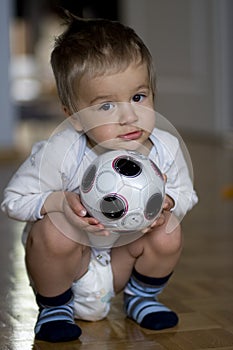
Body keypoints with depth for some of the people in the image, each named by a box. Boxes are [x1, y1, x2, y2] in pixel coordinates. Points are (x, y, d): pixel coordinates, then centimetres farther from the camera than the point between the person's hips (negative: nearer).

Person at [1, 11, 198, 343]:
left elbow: (185, 193, 1)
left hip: (124, 257, 3)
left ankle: (141, 296, 9)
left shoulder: (165, 149, -18)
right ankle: (54, 307, -4)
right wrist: (59, 201, -37)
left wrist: (167, 203, -23)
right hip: (67, 257, -3)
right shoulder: (59, 152, -29)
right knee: (54, 230, -34)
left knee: (169, 232, -23)